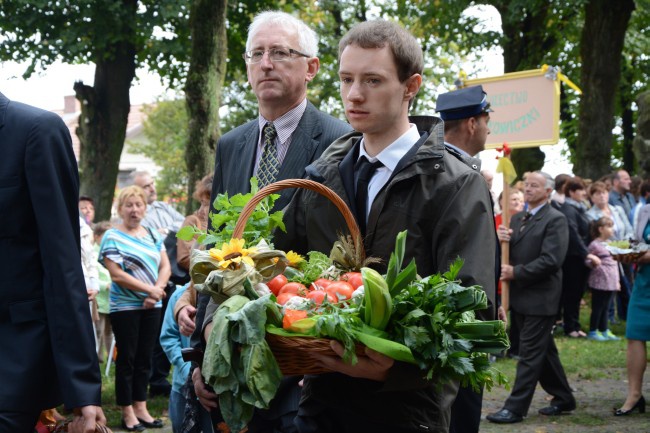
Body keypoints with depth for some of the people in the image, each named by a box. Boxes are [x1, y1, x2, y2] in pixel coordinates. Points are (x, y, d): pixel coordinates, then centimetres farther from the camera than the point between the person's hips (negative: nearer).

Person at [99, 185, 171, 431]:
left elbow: (165, 266, 7)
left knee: (144, 358, 9)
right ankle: (127, 413, 7)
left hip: (151, 307, 5)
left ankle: (141, 408, 16)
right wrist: (149, 289, -15)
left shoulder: (153, 235, 10)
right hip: (125, 307, -5)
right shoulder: (112, 237, -6)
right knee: (127, 359, 1)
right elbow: (116, 274, -14)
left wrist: (157, 291, -11)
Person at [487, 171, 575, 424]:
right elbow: (511, 252, 16)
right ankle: (563, 398, 28)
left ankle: (516, 408, -3)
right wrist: (503, 239, -6)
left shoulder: (555, 220, -11)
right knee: (544, 350, 16)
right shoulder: (518, 219, 15)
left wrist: (516, 272, -18)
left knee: (530, 353, -5)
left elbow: (551, 260, -20)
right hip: (521, 296, 8)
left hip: (540, 298, -8)